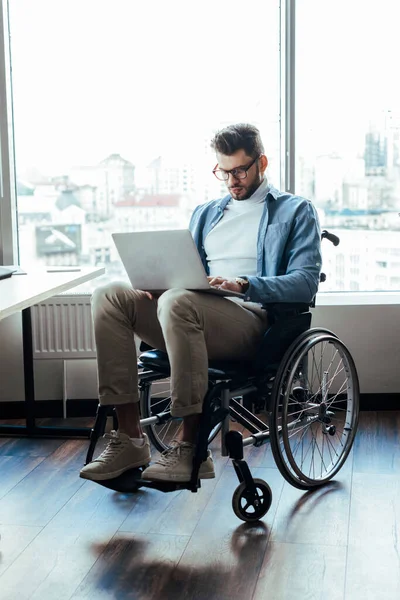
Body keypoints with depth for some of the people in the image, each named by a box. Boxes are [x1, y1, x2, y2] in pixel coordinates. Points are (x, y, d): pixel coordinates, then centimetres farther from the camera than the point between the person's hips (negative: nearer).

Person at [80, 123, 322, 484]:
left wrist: (245, 284, -21)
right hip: (194, 318, 6)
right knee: (110, 296, -16)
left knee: (178, 301, -37)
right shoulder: (205, 213, 29)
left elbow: (306, 282, -4)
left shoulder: (296, 211, 10)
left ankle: (190, 450, -30)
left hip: (251, 321, -6)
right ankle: (130, 439, -20)